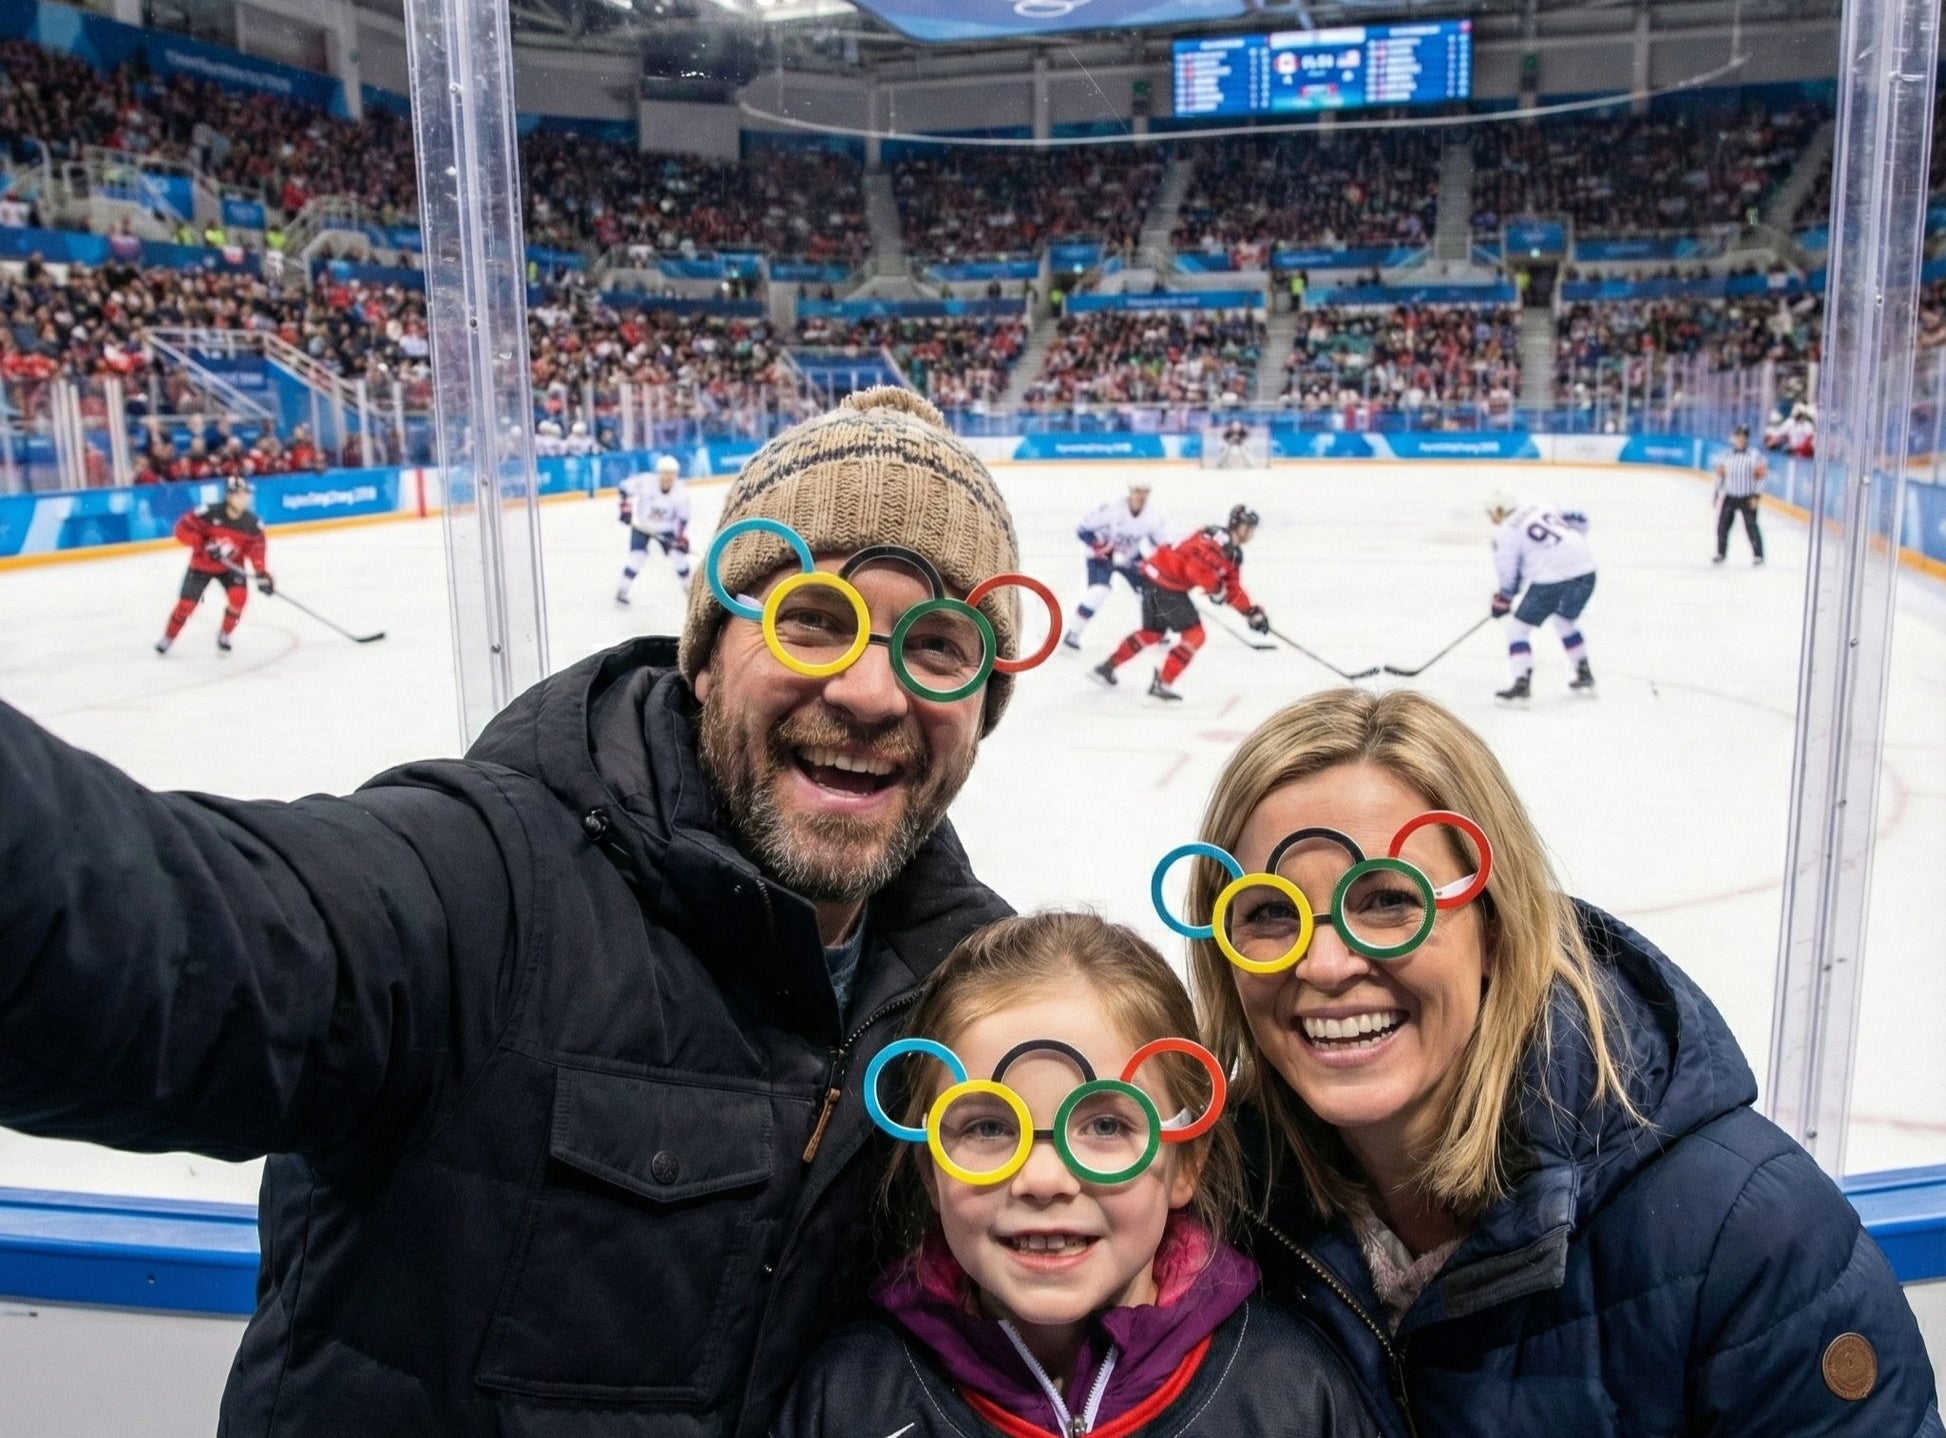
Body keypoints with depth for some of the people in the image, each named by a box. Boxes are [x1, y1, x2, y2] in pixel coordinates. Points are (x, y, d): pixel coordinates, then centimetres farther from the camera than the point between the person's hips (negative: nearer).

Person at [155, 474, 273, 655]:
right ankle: (168, 638, 22)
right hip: (202, 564, -2)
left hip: (232, 565, 2)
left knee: (238, 595, -22)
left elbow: (257, 547, -10)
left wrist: (262, 574, -21)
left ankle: (224, 635, 2)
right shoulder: (210, 513, -26)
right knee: (187, 602, -2)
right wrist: (204, 545, -31)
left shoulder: (252, 522, -15)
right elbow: (183, 528, -22)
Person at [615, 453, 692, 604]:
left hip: (666, 528, 2)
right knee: (637, 556, -17)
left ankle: (688, 587, 20)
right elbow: (625, 487, -12)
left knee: (679, 554, -5)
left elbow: (683, 518, -11)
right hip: (641, 525, -2)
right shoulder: (645, 482, -26)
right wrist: (626, 507, -19)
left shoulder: (681, 492, -19)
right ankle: (622, 590, -2)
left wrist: (682, 538, -17)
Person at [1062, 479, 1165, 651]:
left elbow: (1157, 545, 3)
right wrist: (1107, 550, -30)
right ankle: (1072, 633, -15)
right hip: (1101, 556, -5)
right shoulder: (1111, 510, -29)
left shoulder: (1152, 518, -13)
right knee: (1098, 592, -26)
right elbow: (1083, 531, -25)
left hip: (1131, 558, 5)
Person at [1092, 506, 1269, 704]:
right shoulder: (1218, 537, -17)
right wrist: (1215, 588, -19)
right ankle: (1162, 684, -5)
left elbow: (1233, 591, 18)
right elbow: (1196, 565, -31)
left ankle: (1107, 667, 34)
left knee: (1153, 632, 24)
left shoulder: (1233, 553, 15)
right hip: (1166, 582, -10)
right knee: (1194, 635, -7)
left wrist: (1253, 612, 10)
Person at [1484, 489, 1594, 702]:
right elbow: (1579, 519, 23)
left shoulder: (1505, 533, 2)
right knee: (1566, 621, 30)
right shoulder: (1543, 509, 20)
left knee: (1520, 628, 5)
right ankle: (1584, 675, 35)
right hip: (1585, 571, 7)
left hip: (1551, 579, -7)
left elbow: (1509, 575, 1)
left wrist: (1501, 602, 16)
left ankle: (1522, 684, -5)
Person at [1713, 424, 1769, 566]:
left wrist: (1756, 496, -13)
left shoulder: (1754, 456, -8)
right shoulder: (1727, 455, 6)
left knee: (1751, 526, -5)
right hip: (1729, 497, 4)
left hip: (1747, 498, -4)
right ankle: (1721, 553, 18)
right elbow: (1720, 473, 14)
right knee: (1722, 524, 4)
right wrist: (1717, 493, 13)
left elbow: (1761, 476, -8)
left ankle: (1758, 555, 4)